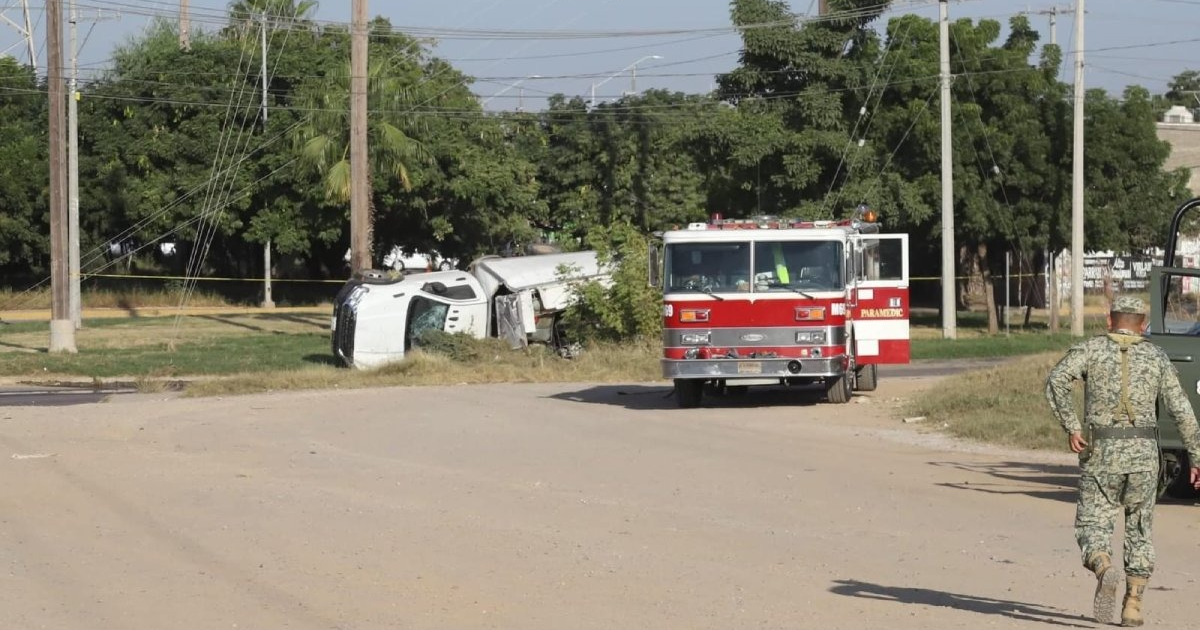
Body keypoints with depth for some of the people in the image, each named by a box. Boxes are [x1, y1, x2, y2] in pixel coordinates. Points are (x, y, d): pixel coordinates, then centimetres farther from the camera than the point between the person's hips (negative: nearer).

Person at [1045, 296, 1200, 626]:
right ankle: (1133, 606, 12)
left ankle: (1105, 571, -28)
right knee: (1139, 530, 17)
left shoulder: (1089, 349, 4)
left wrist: (1071, 426, -11)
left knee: (1093, 527, 4)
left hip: (1100, 453, -1)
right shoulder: (1157, 357, 7)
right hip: (1143, 453, 1)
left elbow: (1056, 380, -14)